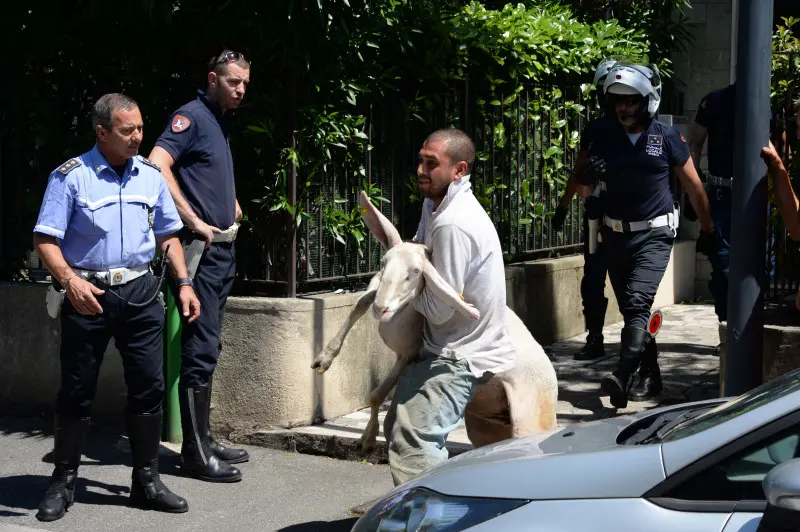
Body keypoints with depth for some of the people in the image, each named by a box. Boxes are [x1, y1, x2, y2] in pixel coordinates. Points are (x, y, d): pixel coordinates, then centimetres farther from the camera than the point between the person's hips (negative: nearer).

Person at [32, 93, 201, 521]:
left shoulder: (150, 176, 7)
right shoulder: (71, 177, -7)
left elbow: (167, 234, 15)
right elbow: (45, 239, -10)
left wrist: (184, 283, 6)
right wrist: (70, 280, -25)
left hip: (139, 293, 4)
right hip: (88, 294, -4)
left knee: (149, 387, 4)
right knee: (77, 392, 3)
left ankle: (146, 479, 16)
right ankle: (63, 481, 18)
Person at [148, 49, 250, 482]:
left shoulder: (222, 122, 17)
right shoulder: (191, 116, -10)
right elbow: (158, 164, -25)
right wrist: (194, 222, -22)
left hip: (223, 247, 10)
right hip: (201, 249, -10)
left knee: (208, 348, 14)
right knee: (200, 349, -8)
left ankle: (203, 440, 22)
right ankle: (196, 452, -3)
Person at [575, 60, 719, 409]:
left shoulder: (667, 138, -6)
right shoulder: (604, 137, 2)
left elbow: (693, 186, 6)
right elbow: (584, 189, 9)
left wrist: (707, 229, 12)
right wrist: (587, 181, -15)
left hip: (654, 235, -4)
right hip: (615, 235, 4)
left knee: (637, 303, -21)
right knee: (630, 310, 11)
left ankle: (622, 378, -29)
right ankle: (650, 377, 25)